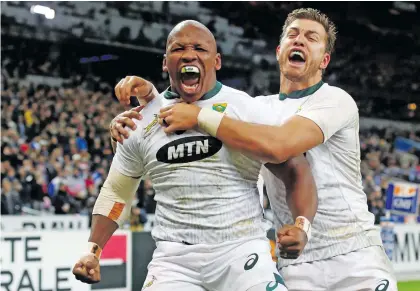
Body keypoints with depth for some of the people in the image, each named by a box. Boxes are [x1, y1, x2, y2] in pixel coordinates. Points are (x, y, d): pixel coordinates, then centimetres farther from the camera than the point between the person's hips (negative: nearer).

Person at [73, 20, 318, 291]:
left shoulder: (248, 110, -1)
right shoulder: (141, 123, 10)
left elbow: (296, 170, -1)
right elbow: (116, 191, 21)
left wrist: (302, 225, -19)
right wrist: (93, 250, 10)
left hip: (241, 249, -2)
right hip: (173, 256, 3)